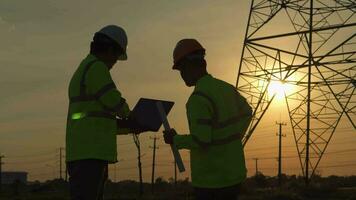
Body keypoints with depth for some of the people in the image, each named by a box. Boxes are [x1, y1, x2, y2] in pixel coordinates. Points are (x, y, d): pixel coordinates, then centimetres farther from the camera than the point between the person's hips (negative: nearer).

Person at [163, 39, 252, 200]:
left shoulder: (199, 97, -19)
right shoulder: (226, 89, 8)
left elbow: (200, 140, -24)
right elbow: (246, 113, 26)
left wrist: (175, 140, -8)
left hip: (212, 181, -8)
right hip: (234, 175, 8)